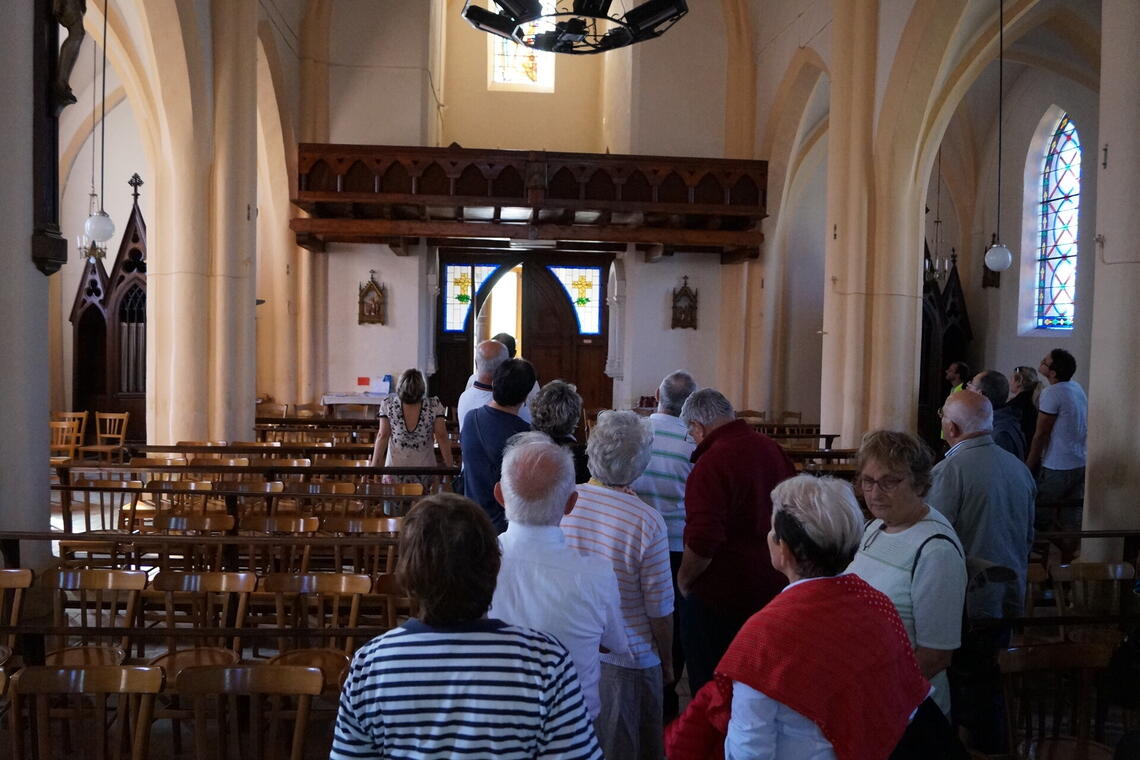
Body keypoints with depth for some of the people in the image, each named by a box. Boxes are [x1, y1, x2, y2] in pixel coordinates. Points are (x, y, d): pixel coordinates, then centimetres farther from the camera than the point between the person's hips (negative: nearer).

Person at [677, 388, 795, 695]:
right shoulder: (773, 449, 1)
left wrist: (683, 580, -9)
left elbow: (703, 542, -27)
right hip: (774, 587, 8)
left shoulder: (712, 463, -22)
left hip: (720, 598, -8)